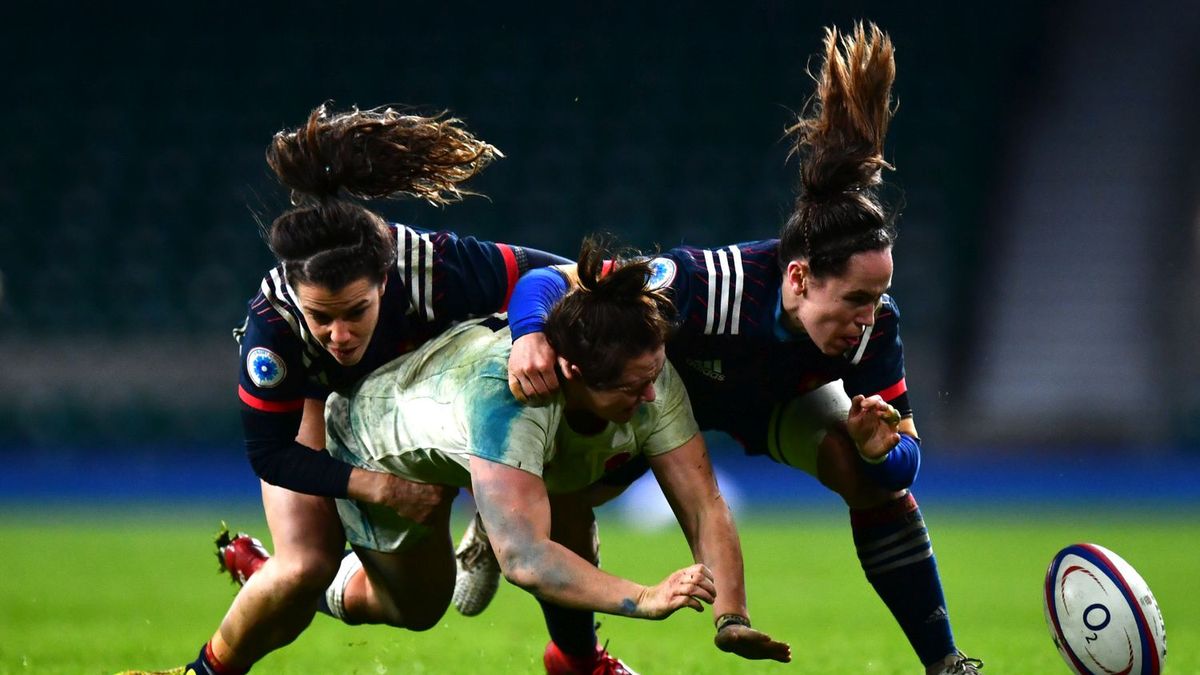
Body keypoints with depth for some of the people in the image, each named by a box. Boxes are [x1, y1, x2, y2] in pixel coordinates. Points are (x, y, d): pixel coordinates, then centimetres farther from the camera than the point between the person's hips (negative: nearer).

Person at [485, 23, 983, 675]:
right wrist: (531, 337, -62)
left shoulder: (873, 326, -34)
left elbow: (905, 459, -23)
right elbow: (547, 280, -41)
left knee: (874, 475, -22)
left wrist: (881, 449, -47)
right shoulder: (705, 286, -46)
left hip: (784, 399, 2)